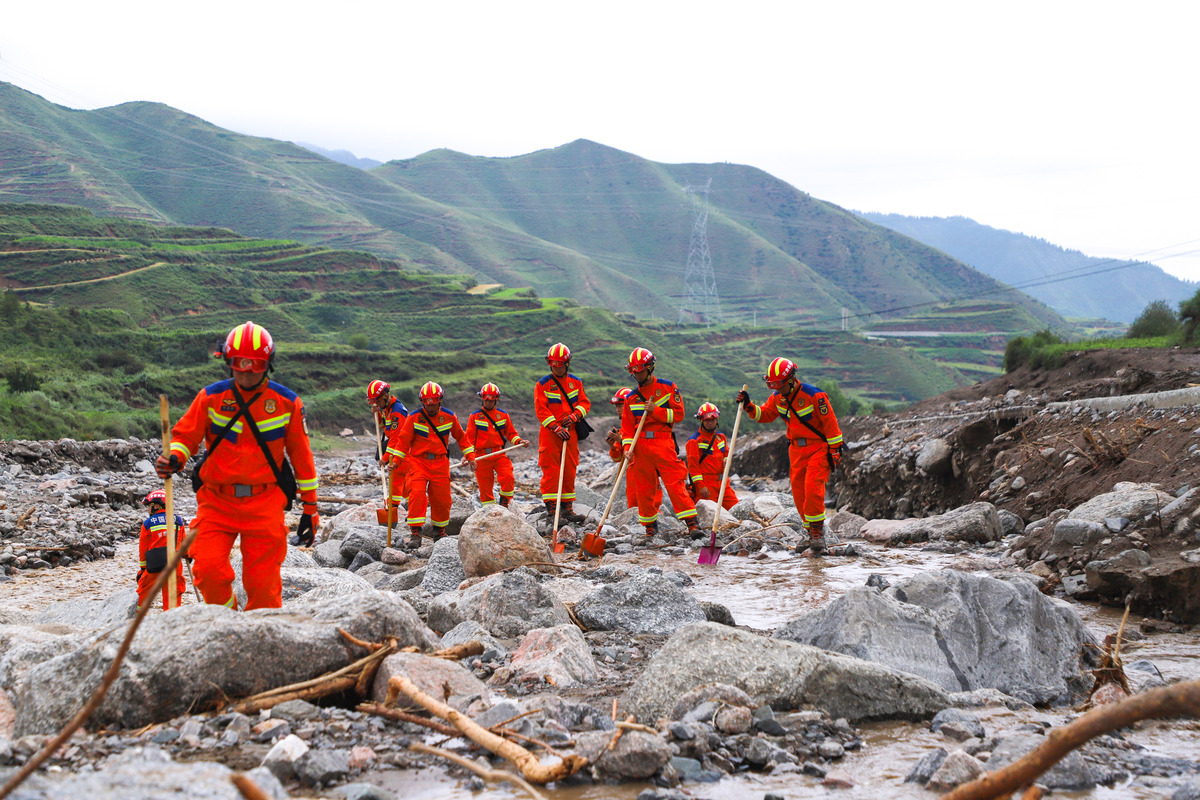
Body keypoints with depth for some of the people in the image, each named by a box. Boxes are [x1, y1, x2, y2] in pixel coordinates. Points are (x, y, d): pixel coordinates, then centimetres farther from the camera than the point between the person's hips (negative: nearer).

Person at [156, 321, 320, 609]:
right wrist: (174, 459, -18)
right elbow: (185, 435, 6)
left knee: (263, 585, -3)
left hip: (265, 504, -1)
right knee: (208, 570, -14)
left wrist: (310, 507, 8)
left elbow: (301, 456, 8)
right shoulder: (211, 397, 2)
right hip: (217, 501, 1)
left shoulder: (287, 402, 3)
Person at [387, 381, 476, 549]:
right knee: (416, 494, -18)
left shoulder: (449, 417, 1)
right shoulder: (414, 417, -6)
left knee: (442, 499, 4)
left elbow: (461, 437, 14)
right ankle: (416, 534, -17)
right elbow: (404, 440, -1)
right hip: (418, 461, -2)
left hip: (440, 464, 2)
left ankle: (439, 530, 28)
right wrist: (395, 460, -11)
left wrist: (470, 456, 12)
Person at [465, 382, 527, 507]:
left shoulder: (503, 415, 10)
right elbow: (470, 438, 6)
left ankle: (504, 502, 0)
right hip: (482, 456, 0)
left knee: (508, 478, -19)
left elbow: (511, 433, 15)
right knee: (485, 484, 0)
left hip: (500, 454, 0)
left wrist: (519, 441, -5)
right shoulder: (475, 416, 7)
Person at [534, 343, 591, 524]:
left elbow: (585, 403, 10)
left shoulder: (576, 382, 10)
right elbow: (541, 410, -8)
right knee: (551, 469, -7)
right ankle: (551, 508, -5)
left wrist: (573, 416, -10)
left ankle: (567, 508, 13)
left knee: (570, 470, 6)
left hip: (570, 433, 4)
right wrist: (556, 428, -17)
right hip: (549, 434, -4)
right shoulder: (542, 384, -2)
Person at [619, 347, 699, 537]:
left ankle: (691, 521, -11)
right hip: (640, 446, 4)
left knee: (675, 482, -12)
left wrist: (655, 410, -11)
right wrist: (627, 447, -4)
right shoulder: (631, 398, 13)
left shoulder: (668, 388, 4)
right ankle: (650, 524, 20)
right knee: (642, 486, 5)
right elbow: (627, 426, 11)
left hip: (663, 444, -4)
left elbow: (678, 413, -2)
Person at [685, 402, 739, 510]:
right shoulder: (694, 440, -6)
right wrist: (700, 485, -16)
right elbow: (693, 464, -10)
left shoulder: (720, 437, 15)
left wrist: (726, 460, 3)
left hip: (722, 481, 6)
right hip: (705, 483, -6)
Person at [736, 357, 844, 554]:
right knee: (798, 490, 2)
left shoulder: (814, 395, -18)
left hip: (819, 447, -6)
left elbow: (830, 422, -13)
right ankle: (812, 530, 13)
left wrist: (834, 450, -11)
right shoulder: (777, 397, 0)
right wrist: (749, 406, -5)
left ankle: (817, 528, -7)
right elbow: (765, 414, 13)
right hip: (796, 449, 6)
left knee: (813, 487, -18)